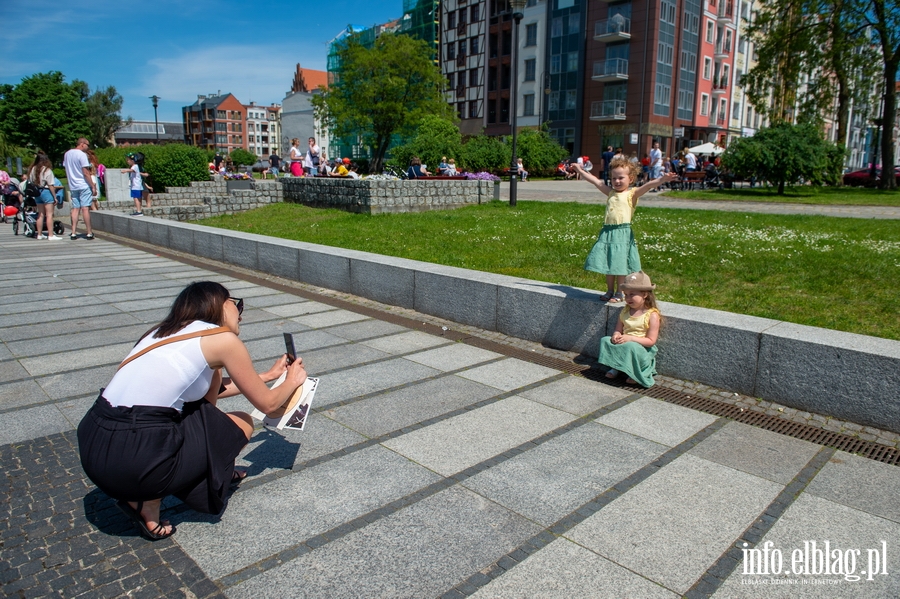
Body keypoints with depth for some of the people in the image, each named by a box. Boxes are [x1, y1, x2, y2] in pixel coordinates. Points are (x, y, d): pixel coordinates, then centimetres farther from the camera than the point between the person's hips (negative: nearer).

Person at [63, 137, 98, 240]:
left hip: (73, 186, 7)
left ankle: (73, 233, 5)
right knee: (85, 208, -6)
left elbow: (67, 171, 18)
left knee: (75, 208, 8)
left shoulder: (67, 154, 12)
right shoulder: (82, 155, -11)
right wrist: (93, 187, -12)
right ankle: (89, 233, -3)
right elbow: (86, 173, -16)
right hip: (84, 186, -7)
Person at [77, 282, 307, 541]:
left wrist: (269, 375, 40)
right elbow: (267, 403, 7)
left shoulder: (166, 331, 18)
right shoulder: (222, 338, -3)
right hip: (133, 460, -8)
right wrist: (292, 381, 27)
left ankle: (213, 470, 30)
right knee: (242, 423, 13)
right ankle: (148, 501, 7)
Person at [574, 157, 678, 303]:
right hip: (607, 232, 5)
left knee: (620, 264, 0)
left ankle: (620, 293, 13)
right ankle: (610, 291, 24)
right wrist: (580, 170, 24)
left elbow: (647, 186, -17)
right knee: (607, 264, 11)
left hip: (623, 233, -5)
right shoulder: (611, 193, 13)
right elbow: (596, 181, 19)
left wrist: (662, 179, -33)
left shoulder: (632, 194, -2)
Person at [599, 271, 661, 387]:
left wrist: (630, 338, -24)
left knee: (631, 347, -37)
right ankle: (615, 367, -1)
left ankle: (637, 374, -10)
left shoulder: (652, 315, -12)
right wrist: (616, 335, -14)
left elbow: (651, 341, -14)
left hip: (642, 348, -6)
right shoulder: (625, 311, 8)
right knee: (605, 340, -15)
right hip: (624, 343, 6)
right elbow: (619, 329, 12)